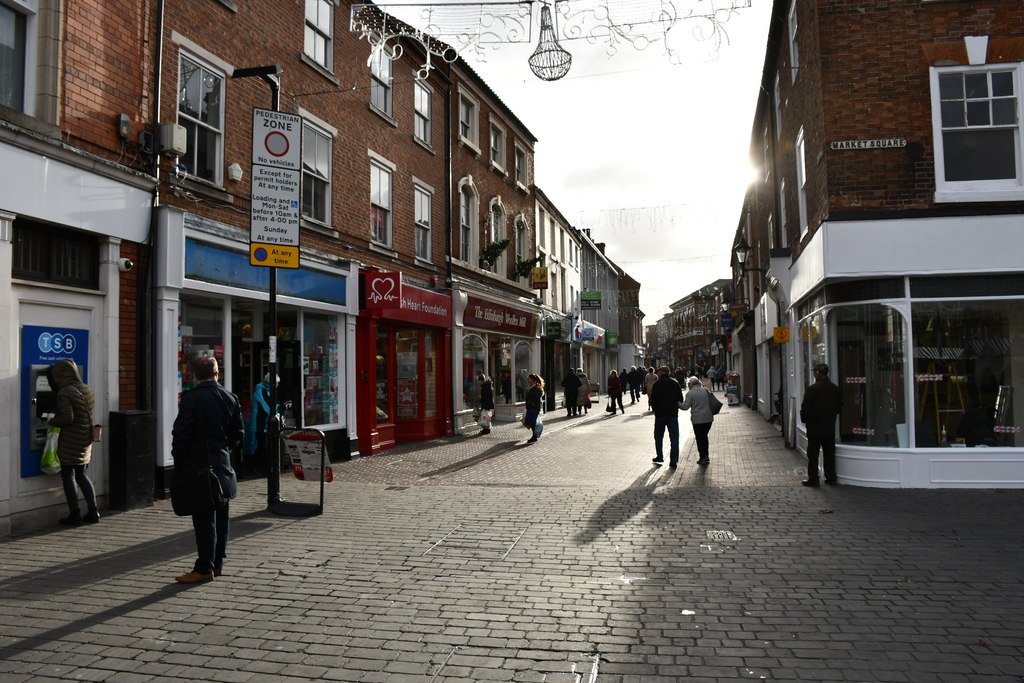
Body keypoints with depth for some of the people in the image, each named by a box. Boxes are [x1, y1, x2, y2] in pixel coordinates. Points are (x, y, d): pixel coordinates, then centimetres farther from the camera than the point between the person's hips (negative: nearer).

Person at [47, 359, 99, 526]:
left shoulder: (64, 393, -17)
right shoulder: (87, 390, 8)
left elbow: (67, 418, -23)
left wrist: (52, 421, -4)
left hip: (70, 442, -8)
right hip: (86, 441, 8)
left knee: (68, 476, 3)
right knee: (82, 475, 16)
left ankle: (75, 514, 4)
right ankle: (93, 512, 13)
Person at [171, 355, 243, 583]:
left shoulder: (191, 397, -11)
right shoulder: (230, 398, 5)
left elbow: (180, 432, -13)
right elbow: (237, 433, 9)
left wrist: (179, 462, -3)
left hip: (198, 465, -5)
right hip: (223, 466, 5)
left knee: (204, 519, -3)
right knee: (220, 517, 12)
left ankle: (204, 568, 0)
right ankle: (217, 563, 21)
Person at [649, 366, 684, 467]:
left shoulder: (657, 384, -8)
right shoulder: (675, 383, 4)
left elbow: (653, 400, -10)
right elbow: (680, 399, 6)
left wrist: (655, 409, 5)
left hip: (660, 414, -2)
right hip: (673, 414, 2)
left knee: (658, 436, 14)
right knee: (674, 437, 4)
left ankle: (659, 457, 18)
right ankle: (674, 460, -1)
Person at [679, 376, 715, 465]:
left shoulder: (690, 393, -9)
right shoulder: (706, 391, 7)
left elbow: (685, 406, -11)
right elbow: (712, 403, 12)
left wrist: (677, 403, 1)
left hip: (698, 419, -5)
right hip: (709, 418, 5)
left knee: (699, 438, 5)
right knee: (704, 436, 18)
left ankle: (702, 458, 8)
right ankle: (706, 456, 22)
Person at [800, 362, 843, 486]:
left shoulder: (812, 389, -16)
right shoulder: (836, 389, 3)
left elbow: (805, 408, -13)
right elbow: (839, 407, 9)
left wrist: (805, 419, 4)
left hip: (814, 428, -5)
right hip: (830, 428, 5)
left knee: (813, 455, 1)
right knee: (829, 453, 12)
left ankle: (813, 479, 3)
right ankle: (830, 477, 16)